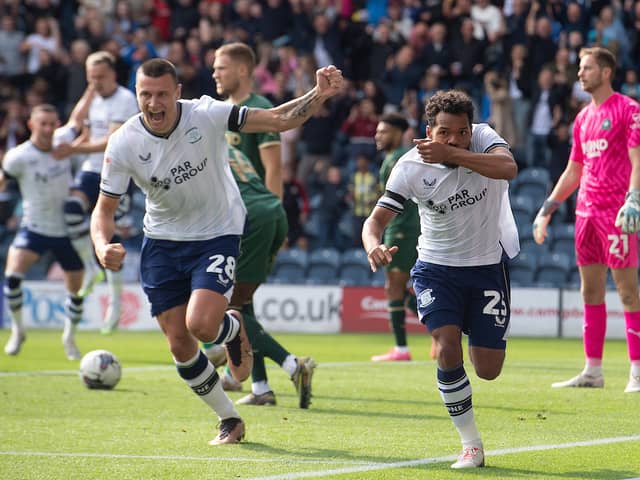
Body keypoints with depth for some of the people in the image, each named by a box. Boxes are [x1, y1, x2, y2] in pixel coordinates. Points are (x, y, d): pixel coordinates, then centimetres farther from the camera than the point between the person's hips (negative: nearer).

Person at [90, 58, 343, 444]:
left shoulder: (207, 115, -21)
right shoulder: (124, 144, -16)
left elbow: (279, 120, -22)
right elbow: (105, 209, -8)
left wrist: (319, 95, -39)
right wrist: (103, 246, -29)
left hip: (218, 234, -3)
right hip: (162, 242, 3)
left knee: (201, 325, -24)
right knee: (180, 345, 2)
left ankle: (234, 329, 16)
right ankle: (230, 421, 25)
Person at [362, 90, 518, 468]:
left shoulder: (483, 138, -14)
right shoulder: (411, 168, -15)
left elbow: (508, 168, -35)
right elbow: (378, 218, -16)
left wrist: (452, 154, -43)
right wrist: (373, 245, -39)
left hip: (488, 266, 1)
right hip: (436, 267, 0)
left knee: (488, 370, 0)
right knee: (447, 349, -22)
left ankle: (474, 334, 39)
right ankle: (471, 444, -7)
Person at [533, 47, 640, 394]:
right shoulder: (584, 118, 18)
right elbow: (573, 172, 24)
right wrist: (547, 210, 20)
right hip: (586, 209, 8)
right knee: (590, 291, 7)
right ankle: (592, 371, 9)